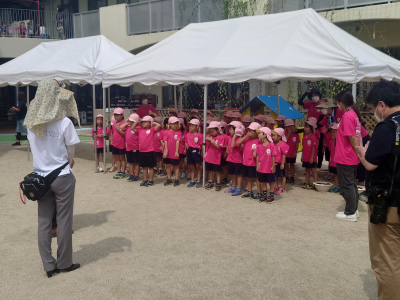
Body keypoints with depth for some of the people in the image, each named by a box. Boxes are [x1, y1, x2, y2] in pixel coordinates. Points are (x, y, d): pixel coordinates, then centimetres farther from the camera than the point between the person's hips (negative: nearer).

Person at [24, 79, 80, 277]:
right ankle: (64, 263, 19)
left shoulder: (31, 122, -1)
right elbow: (71, 151, -7)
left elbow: (33, 149, 5)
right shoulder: (64, 123, -15)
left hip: (40, 177, 5)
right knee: (63, 220, 8)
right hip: (62, 177, -4)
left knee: (43, 221, 11)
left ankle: (48, 265, 19)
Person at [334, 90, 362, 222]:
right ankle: (353, 210, 27)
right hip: (353, 158, 9)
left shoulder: (347, 116, -19)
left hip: (345, 158, -9)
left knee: (346, 185, 1)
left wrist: (358, 152, -10)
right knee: (352, 184, 17)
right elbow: (357, 136, 13)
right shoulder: (354, 114, 9)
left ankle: (350, 213, 10)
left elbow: (352, 138, -20)